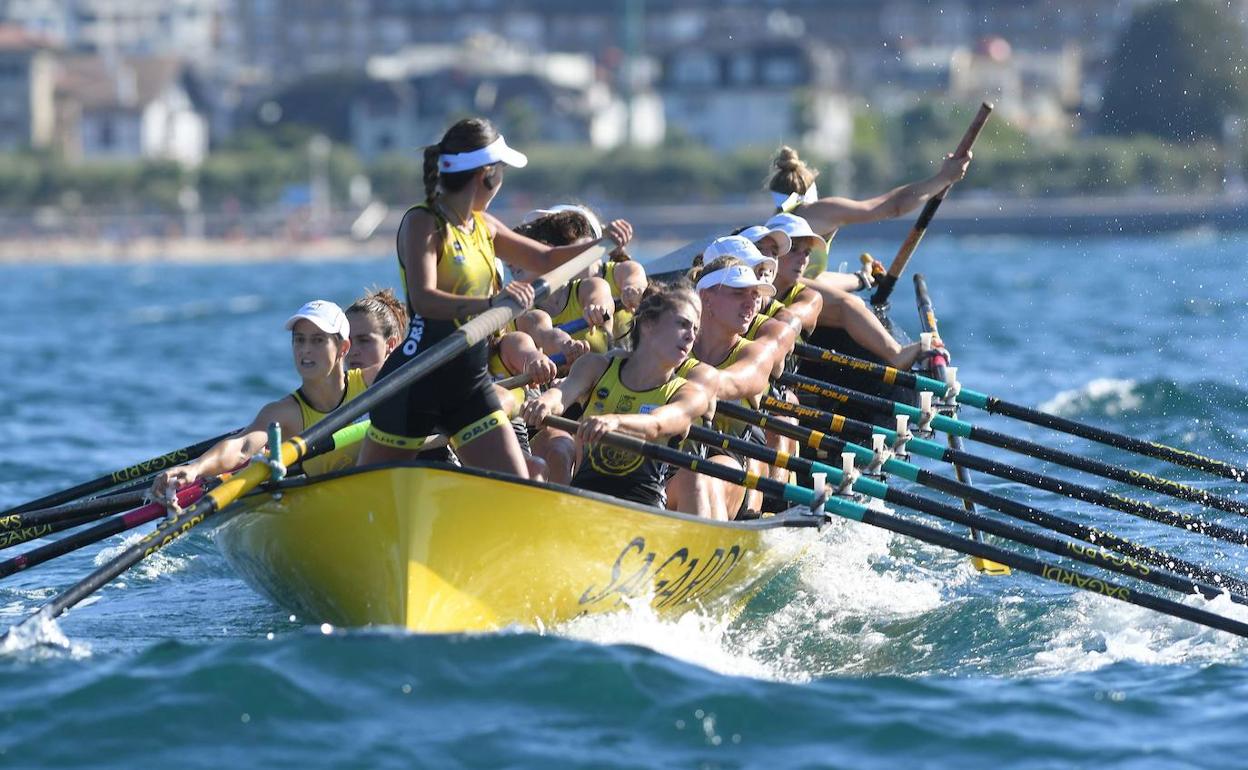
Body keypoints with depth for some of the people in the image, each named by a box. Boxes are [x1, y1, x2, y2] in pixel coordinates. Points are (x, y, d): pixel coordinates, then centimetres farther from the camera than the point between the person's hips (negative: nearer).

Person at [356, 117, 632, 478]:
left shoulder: (483, 227, 12)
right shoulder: (422, 223, -13)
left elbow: (545, 259, 26)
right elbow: (423, 299, -29)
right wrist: (490, 302, -43)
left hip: (470, 384, 8)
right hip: (417, 381, -8)